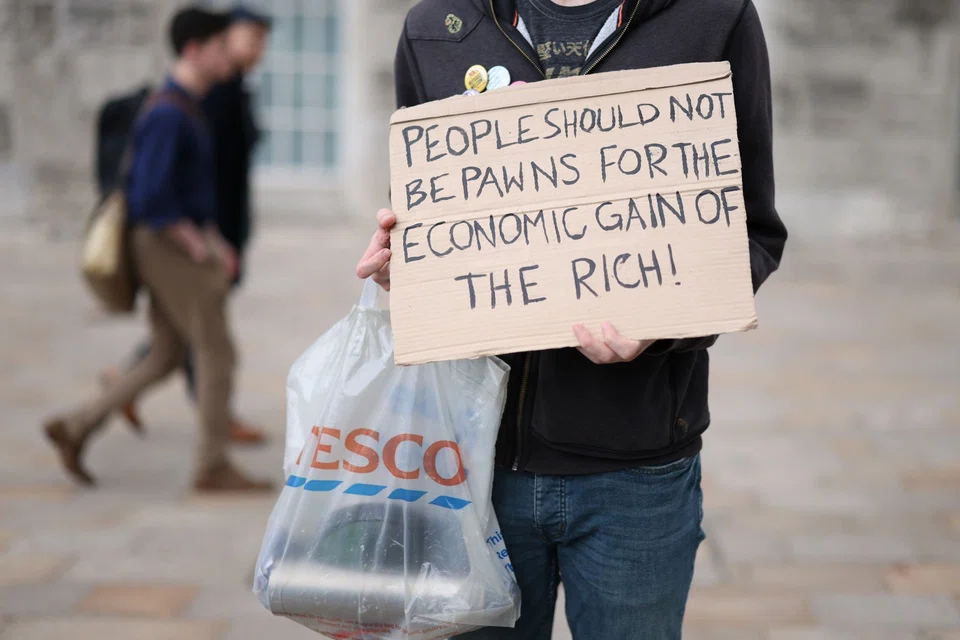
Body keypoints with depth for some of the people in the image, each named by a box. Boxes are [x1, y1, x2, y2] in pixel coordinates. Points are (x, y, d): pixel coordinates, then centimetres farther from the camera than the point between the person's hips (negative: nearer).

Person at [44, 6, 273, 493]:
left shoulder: (183, 110, 16)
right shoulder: (168, 114, -19)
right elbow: (153, 198, -25)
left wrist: (216, 241, 15)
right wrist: (202, 251, -17)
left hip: (178, 249, 10)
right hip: (173, 250, -10)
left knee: (167, 359, 13)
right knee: (217, 352, -4)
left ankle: (76, 428, 15)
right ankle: (214, 467, 3)